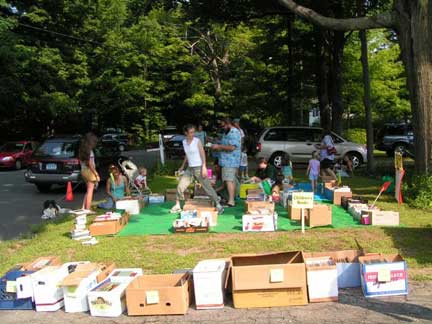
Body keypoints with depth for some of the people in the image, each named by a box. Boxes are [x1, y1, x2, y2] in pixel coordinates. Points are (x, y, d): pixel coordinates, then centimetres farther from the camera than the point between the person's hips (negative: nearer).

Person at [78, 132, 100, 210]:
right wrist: (96, 174, -16)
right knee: (90, 192, 1)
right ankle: (87, 210, 5)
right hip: (89, 171, -8)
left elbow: (80, 161, 12)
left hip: (83, 171, 8)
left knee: (88, 191, 20)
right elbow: (90, 164, -19)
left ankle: (83, 208, 18)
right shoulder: (90, 151, -17)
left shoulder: (81, 150, 7)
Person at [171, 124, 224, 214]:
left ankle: (218, 205, 4)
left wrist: (204, 167, -18)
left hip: (199, 168, -5)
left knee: (207, 187, -4)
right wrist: (182, 166, 24)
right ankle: (177, 206, 17)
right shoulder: (184, 142, 5)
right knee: (180, 186, 3)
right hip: (189, 168, 5)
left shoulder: (197, 141, -10)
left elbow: (202, 154, -10)